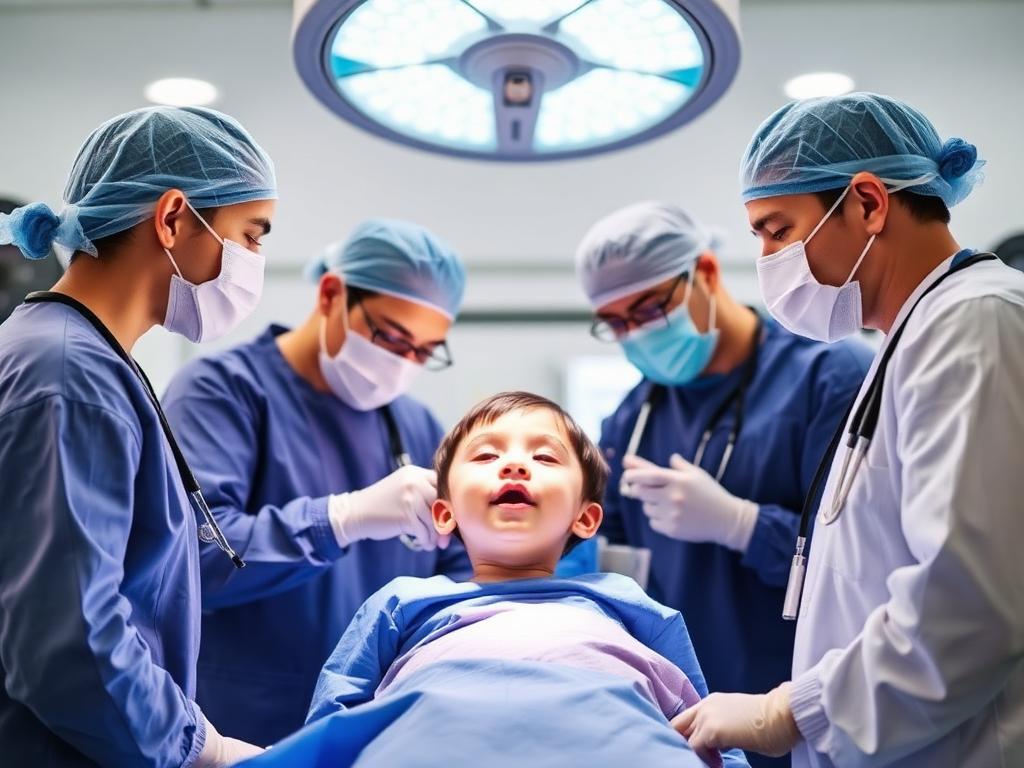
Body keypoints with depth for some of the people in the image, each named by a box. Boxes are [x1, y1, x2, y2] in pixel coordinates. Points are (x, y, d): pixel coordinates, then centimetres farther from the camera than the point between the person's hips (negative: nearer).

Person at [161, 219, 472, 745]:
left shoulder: (418, 426, 9)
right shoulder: (225, 389, -9)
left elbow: (460, 573, 12)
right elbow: (189, 551, -22)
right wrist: (344, 517, -30)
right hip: (249, 732, -5)